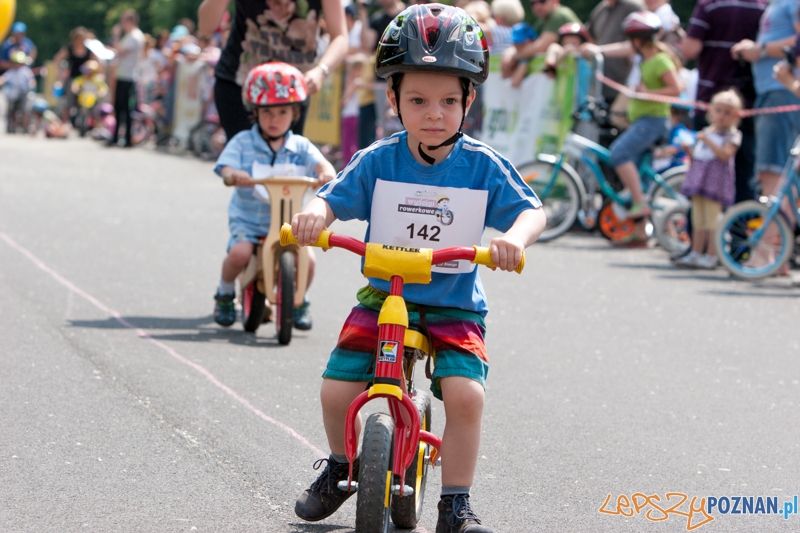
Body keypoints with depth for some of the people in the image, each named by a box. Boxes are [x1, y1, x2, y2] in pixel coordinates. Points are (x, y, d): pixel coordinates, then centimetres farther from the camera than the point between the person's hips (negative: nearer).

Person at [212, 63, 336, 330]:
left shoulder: (300, 147, 5)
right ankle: (225, 293, 5)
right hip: (247, 220, -1)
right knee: (239, 253, -29)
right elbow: (226, 168, -11)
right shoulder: (243, 142, 2)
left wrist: (327, 173, -37)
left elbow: (321, 164, -11)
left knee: (306, 259, -21)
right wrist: (234, 175, -37)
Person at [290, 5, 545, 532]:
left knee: (466, 394, -23)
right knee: (337, 390, -11)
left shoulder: (483, 166, -5)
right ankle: (340, 467, 22)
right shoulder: (377, 162, -3)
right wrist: (314, 215, -26)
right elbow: (334, 199, -2)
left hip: (454, 307, -1)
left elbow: (531, 209, -6)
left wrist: (516, 236, -29)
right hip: (382, 298, 1)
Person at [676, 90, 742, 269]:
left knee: (712, 221, -9)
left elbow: (725, 154, -18)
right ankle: (696, 253, 16)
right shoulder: (705, 132, 18)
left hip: (716, 179, -7)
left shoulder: (732, 135, -3)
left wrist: (707, 141, -21)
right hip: (699, 178, 7)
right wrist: (688, 149, 1)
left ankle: (711, 256, -6)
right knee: (698, 221, 11)